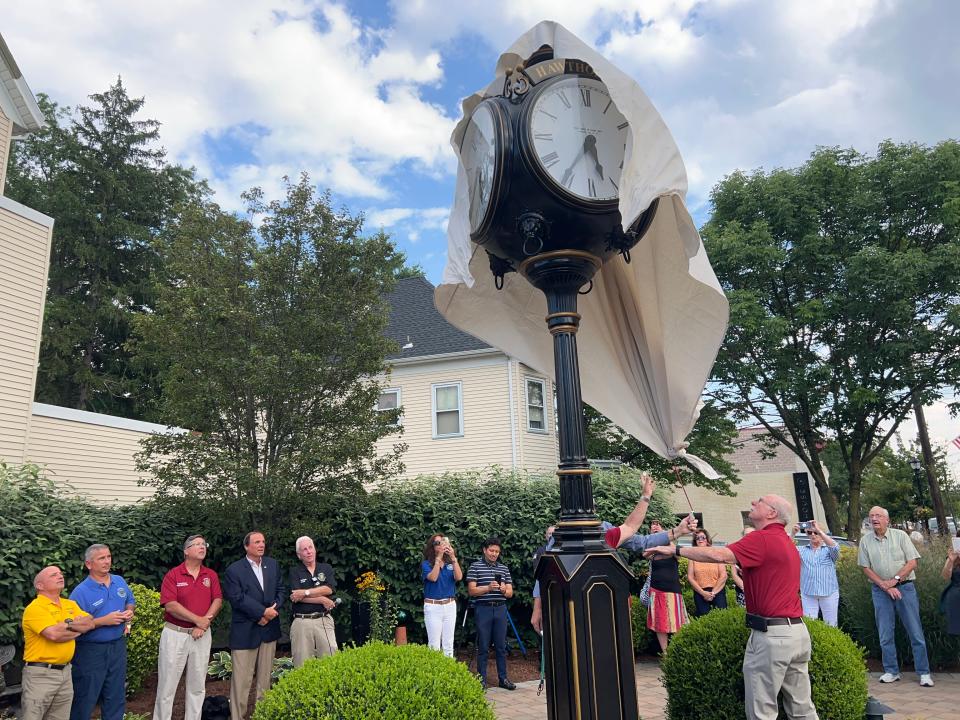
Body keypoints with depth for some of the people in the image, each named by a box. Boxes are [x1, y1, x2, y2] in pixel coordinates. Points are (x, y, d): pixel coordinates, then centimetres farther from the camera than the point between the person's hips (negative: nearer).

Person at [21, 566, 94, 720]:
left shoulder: (70, 604, 12)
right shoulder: (35, 608, -11)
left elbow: (90, 624, 1)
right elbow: (54, 634, -24)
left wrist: (68, 625, -14)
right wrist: (79, 628, -7)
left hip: (65, 671, 7)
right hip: (40, 673, -7)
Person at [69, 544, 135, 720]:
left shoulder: (120, 581, 4)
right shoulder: (81, 592, -15)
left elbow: (130, 601, 18)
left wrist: (129, 612, -3)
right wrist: (104, 621, -25)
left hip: (118, 646, 5)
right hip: (91, 651, -5)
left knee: (116, 696, 15)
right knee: (85, 700, 7)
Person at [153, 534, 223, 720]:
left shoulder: (211, 575, 6)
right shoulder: (173, 575, -5)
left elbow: (217, 601, 0)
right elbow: (170, 605, -14)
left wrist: (204, 624, -14)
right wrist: (198, 620, -15)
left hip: (202, 635, 3)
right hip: (175, 634, -3)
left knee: (197, 685, 10)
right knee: (167, 684, 3)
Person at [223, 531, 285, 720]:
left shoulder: (273, 564, 10)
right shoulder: (234, 570, -6)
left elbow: (280, 590, 10)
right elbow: (237, 598, -13)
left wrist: (274, 609, -8)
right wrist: (263, 612, -16)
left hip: (269, 629, 5)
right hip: (245, 631, -4)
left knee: (265, 676, 12)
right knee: (241, 679, -2)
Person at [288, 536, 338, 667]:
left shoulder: (326, 568, 11)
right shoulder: (294, 571, 5)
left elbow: (329, 589, -6)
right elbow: (296, 597, -8)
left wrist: (305, 592, -12)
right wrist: (322, 600, -9)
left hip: (324, 620, 1)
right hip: (302, 621, -1)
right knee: (302, 663, 0)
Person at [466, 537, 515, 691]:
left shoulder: (504, 568, 12)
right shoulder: (475, 567, 1)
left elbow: (510, 593, 12)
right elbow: (471, 591, -5)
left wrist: (504, 590, -11)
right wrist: (488, 588, -19)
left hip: (500, 609, 3)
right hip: (483, 609, -3)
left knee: (501, 646, 8)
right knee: (483, 647, 3)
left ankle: (503, 678, 17)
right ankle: (481, 679, 13)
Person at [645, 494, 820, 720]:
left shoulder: (762, 539, -15)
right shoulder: (787, 542, 16)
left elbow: (719, 555, -26)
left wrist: (676, 550, -21)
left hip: (771, 635, -9)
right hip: (797, 631, 9)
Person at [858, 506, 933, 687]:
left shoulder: (900, 536, -2)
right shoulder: (865, 540, 2)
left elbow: (912, 563, -5)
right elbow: (866, 568, 2)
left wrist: (894, 580, -13)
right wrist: (885, 586, -8)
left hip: (904, 587, -2)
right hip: (880, 590, 2)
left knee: (915, 632, 1)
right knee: (885, 634, 5)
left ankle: (924, 673, 10)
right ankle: (891, 671, 15)